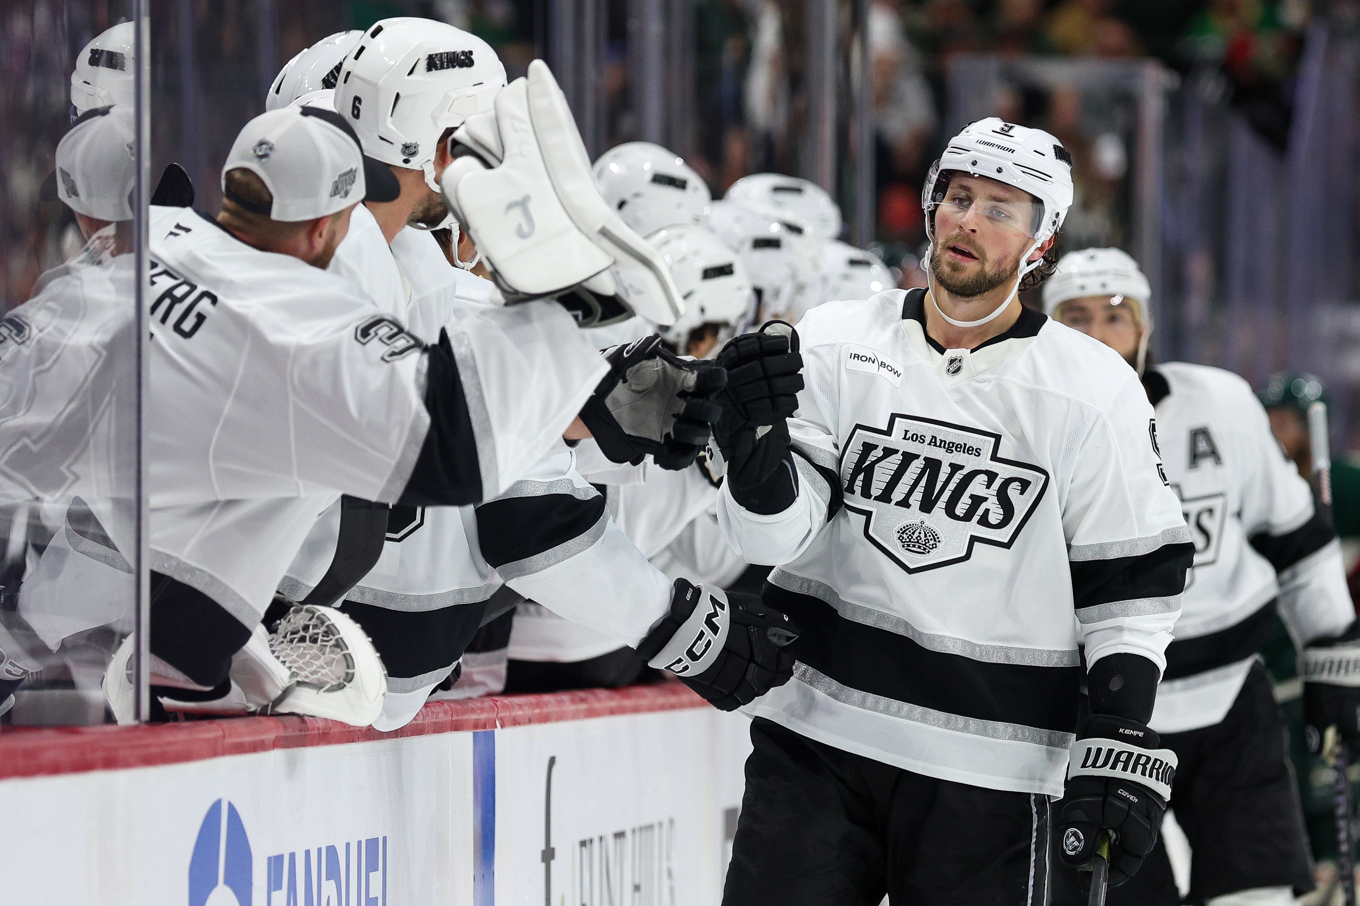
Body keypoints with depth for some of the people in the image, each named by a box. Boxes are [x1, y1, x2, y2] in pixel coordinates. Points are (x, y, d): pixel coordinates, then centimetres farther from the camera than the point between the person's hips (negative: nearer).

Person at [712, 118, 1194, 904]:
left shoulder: (1095, 392, -1)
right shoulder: (835, 345, 3)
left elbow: (1130, 588, 2)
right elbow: (774, 535, -2)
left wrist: (1120, 750, -6)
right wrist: (754, 444, -23)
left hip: (988, 771, -1)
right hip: (816, 738, 1)